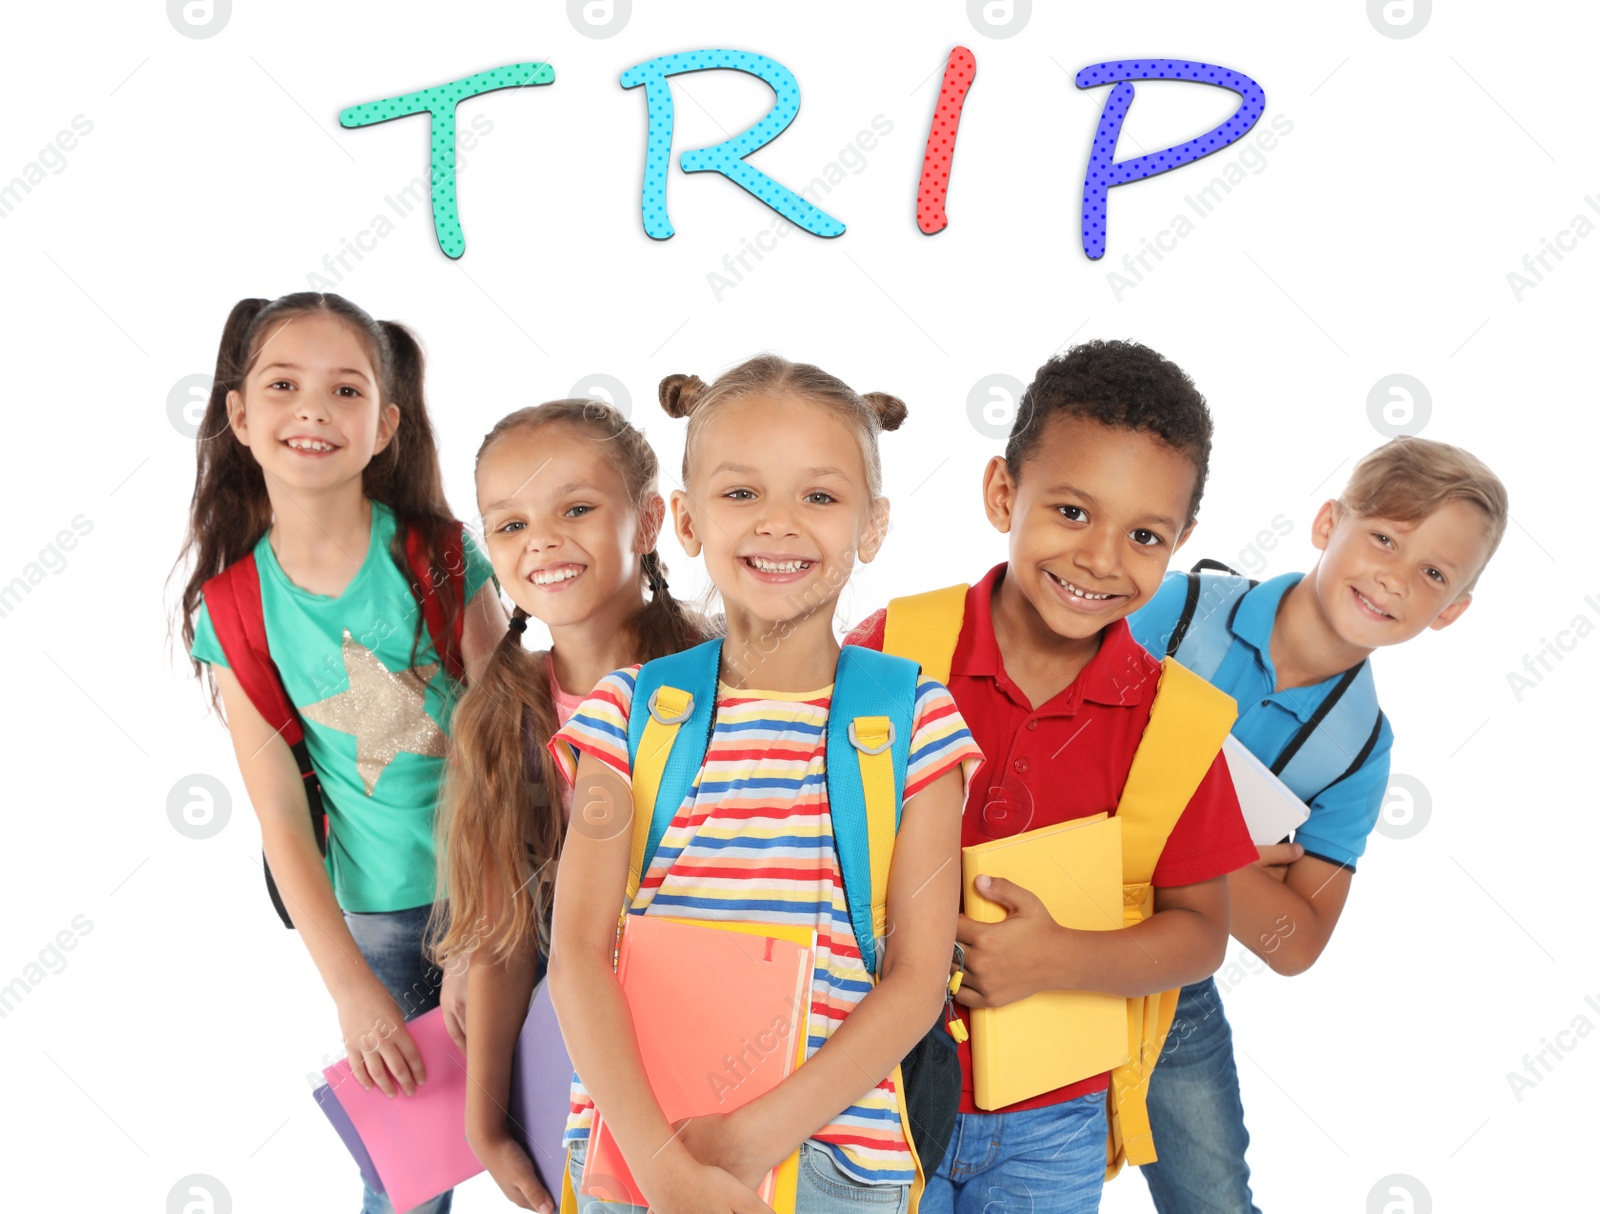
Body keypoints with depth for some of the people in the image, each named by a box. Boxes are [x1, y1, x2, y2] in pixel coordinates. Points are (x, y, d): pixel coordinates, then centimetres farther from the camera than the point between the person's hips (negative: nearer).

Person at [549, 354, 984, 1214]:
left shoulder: (916, 721, -3)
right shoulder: (628, 711, -1)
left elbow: (917, 976, -6)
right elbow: (578, 955, -6)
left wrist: (760, 1136, -14)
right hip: (633, 1145, 1)